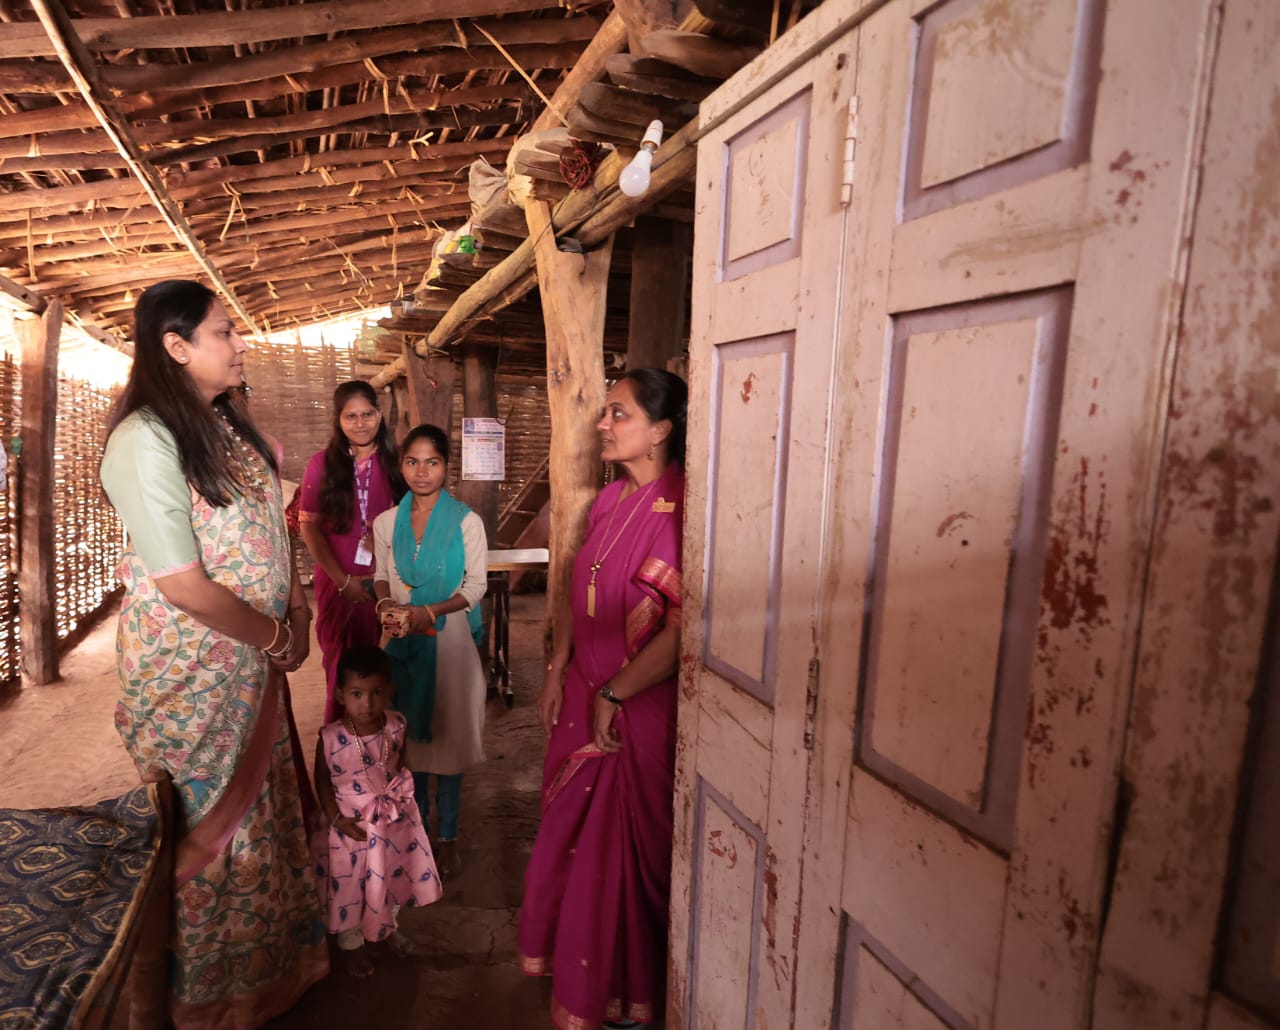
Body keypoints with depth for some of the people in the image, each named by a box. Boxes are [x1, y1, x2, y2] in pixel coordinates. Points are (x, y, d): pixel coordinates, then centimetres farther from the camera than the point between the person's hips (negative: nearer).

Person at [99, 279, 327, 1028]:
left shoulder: (228, 422, 5)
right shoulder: (146, 438, -20)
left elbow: (271, 525, 9)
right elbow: (183, 583, -23)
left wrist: (298, 611, -2)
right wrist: (275, 639, -12)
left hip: (255, 654, 8)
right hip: (192, 664, -7)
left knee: (265, 805, 20)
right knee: (213, 824, 10)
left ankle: (273, 959, 43)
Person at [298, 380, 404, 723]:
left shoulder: (395, 462, 1)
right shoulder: (322, 463, -1)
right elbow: (309, 525, -2)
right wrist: (343, 579, -7)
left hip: (385, 579, 0)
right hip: (337, 579, 0)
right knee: (340, 664, 10)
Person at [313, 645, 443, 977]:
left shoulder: (396, 727, -15)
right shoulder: (330, 738, -24)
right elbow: (322, 781, -10)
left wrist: (400, 796, -3)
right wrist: (337, 819, -13)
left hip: (394, 821, 3)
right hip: (351, 825, -3)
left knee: (393, 875, 22)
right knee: (349, 885, 15)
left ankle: (387, 928, 51)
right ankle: (352, 944, 42)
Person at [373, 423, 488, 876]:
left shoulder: (467, 521, -7)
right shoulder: (386, 522, 3)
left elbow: (476, 584, -7)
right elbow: (381, 575, 11)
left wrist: (428, 612, -18)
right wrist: (387, 606, -10)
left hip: (450, 638, -2)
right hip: (403, 640, 3)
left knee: (448, 733, 5)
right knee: (410, 734, 12)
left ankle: (447, 835, 22)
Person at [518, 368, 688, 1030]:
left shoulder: (678, 508, -22)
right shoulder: (609, 500, 5)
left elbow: (682, 628, -25)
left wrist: (613, 696, -16)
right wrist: (556, 672, 10)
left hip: (641, 708, -7)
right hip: (584, 695, 8)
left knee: (625, 843, 11)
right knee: (571, 825, 21)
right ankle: (566, 955, 48)